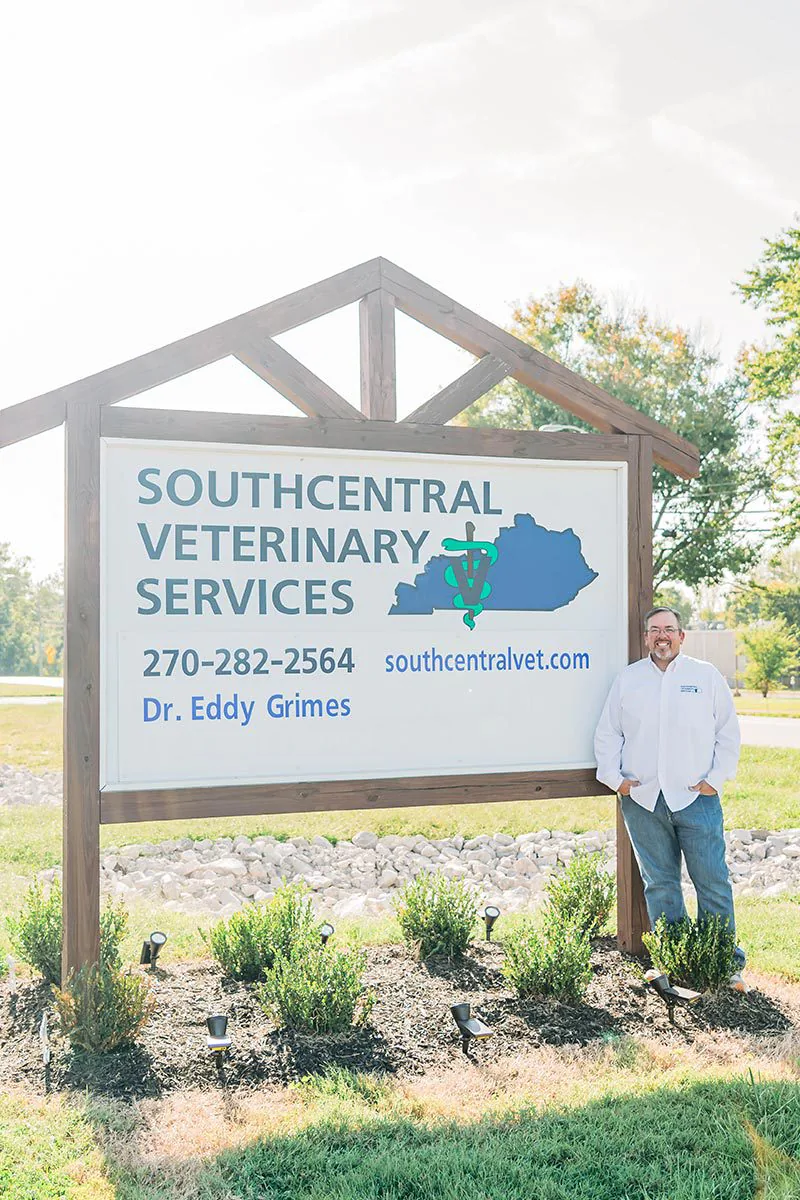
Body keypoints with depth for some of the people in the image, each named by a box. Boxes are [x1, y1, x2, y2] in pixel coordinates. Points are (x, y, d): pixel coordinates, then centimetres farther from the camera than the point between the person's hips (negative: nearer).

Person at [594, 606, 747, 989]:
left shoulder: (707, 676, 7)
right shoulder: (626, 679, 10)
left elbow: (729, 733, 8)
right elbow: (607, 734, 12)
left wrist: (715, 779, -1)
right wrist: (614, 778, 1)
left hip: (696, 798, -1)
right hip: (642, 799, 1)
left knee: (712, 882, -1)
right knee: (659, 884, 8)